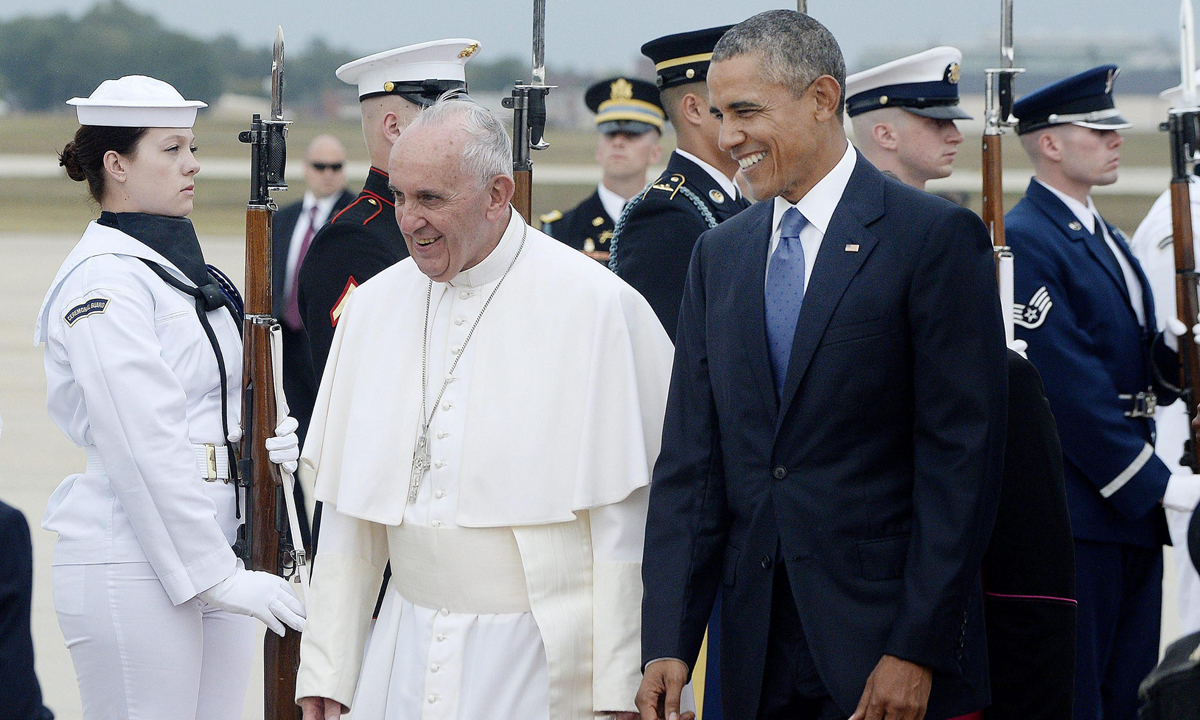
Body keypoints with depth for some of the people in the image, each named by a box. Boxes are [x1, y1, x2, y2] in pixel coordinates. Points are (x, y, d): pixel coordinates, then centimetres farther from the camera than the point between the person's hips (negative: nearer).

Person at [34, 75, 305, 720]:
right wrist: (216, 576, -19)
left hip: (212, 556, 9)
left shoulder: (184, 268, 16)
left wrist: (263, 438, 1)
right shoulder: (103, 280, -12)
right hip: (133, 563, -9)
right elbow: (144, 448, -18)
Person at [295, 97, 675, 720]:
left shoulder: (594, 305, -9)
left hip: (539, 663, -4)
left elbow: (621, 516, -10)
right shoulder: (373, 307, 7)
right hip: (405, 652, 5)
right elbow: (348, 511, 9)